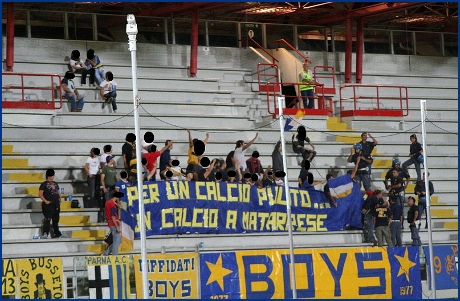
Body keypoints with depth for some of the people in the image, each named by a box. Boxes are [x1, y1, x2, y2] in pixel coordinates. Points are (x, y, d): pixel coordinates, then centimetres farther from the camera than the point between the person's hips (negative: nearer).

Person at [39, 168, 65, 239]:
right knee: (47, 219, -13)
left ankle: (57, 234, 18)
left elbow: (58, 192, 24)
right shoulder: (44, 184, -2)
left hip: (56, 204, 7)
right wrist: (45, 201, -17)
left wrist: (59, 199, 6)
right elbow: (40, 194, -7)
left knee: (56, 220, 12)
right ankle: (45, 234, -14)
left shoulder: (55, 184, 18)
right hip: (48, 204, -7)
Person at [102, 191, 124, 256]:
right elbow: (113, 217, -22)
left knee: (118, 241, 16)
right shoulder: (112, 204, -17)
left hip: (111, 224, 10)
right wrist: (117, 227, -22)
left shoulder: (108, 202, 13)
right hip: (114, 224, -10)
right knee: (117, 241, -5)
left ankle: (105, 253, 19)